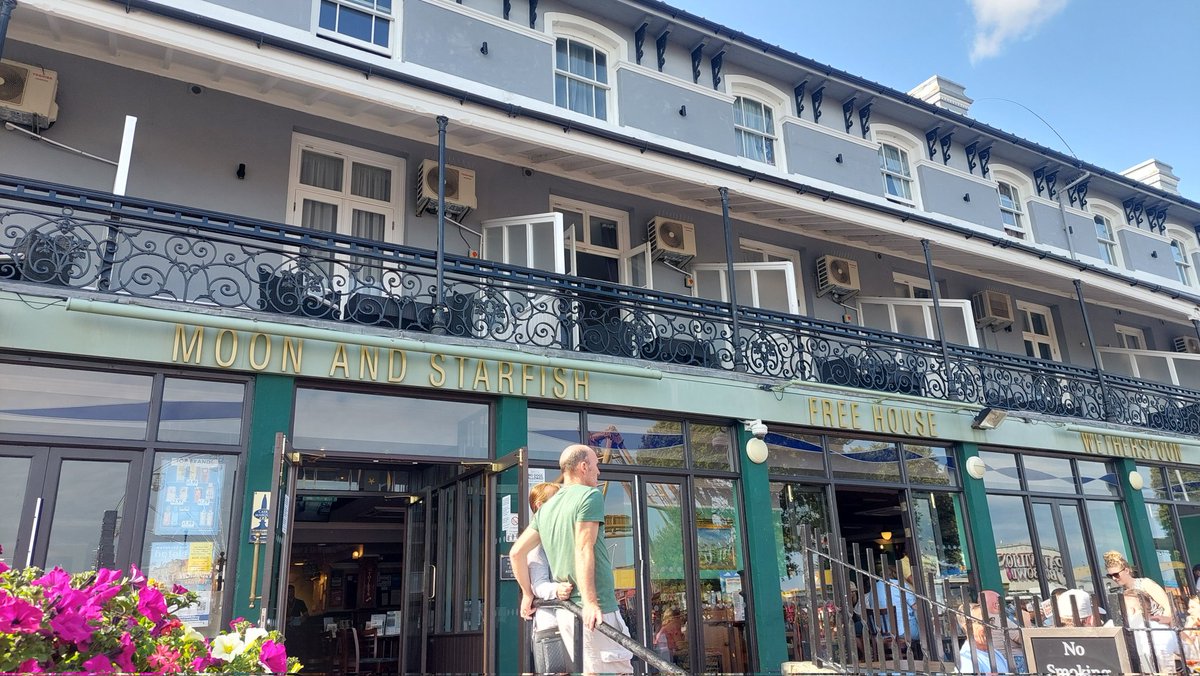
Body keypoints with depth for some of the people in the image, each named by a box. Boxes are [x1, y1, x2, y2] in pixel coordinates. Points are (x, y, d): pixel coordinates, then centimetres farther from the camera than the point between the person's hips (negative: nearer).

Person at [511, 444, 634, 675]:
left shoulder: (546, 508, 14)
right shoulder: (590, 496, -7)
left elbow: (517, 552, 14)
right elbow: (583, 550, -17)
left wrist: (527, 593, 23)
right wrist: (590, 602, -20)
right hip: (597, 610, -8)